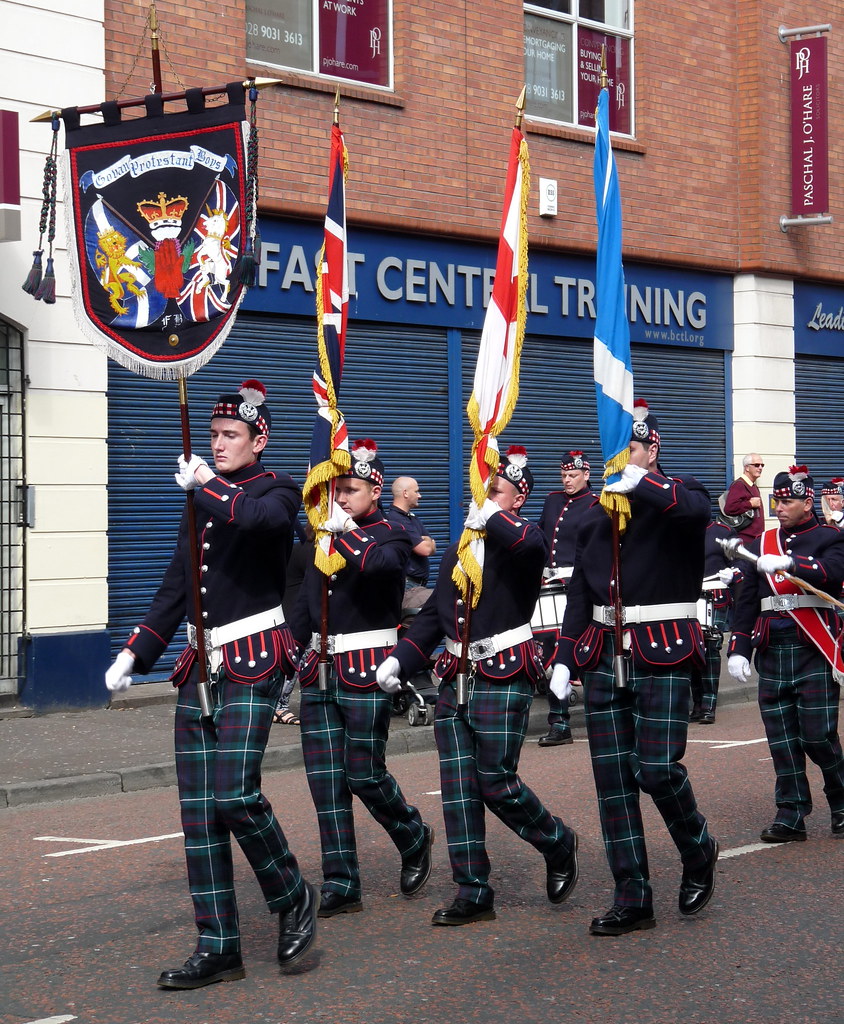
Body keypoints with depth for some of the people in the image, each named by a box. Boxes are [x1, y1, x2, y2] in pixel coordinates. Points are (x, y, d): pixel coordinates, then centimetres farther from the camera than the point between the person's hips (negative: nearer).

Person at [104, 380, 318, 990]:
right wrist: (135, 655, 16)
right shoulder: (200, 500, 18)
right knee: (199, 808, 2)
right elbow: (176, 589, 21)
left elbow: (259, 518, -29)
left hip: (253, 663, -7)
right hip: (201, 665, 7)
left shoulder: (277, 489, -2)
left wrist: (206, 484, -16)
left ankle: (294, 899, 8)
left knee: (235, 793, -17)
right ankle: (218, 949, 7)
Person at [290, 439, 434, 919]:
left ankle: (416, 838, 25)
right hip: (321, 669, 6)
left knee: (364, 774, -4)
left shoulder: (391, 535, -2)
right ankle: (341, 885, 6)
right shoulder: (325, 534, 15)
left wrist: (346, 529, -22)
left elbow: (378, 565, -28)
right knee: (326, 778, 1)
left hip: (366, 670, -5)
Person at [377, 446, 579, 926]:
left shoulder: (521, 535, -5)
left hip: (503, 679, -7)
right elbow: (433, 616, 19)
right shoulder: (458, 550, 17)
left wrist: (491, 517, -24)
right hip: (456, 679, 7)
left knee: (497, 783, -5)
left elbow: (529, 543, -34)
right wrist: (400, 659, 9)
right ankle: (474, 894, 10)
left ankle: (559, 843, 22)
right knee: (459, 788, 4)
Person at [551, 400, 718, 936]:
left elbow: (697, 510, -29)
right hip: (605, 655, 5)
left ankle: (699, 850, 19)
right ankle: (632, 898, 10)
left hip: (663, 654, -5)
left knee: (658, 768, -12)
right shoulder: (595, 514, 14)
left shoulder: (678, 494, -2)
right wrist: (565, 660, 11)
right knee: (612, 776, 3)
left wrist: (639, 482, -30)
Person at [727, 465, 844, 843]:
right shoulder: (763, 543, 15)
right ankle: (791, 816, 7)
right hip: (773, 653, 4)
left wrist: (790, 563, -34)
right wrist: (738, 649, 6)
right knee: (781, 739, 2)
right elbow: (747, 600, 14)